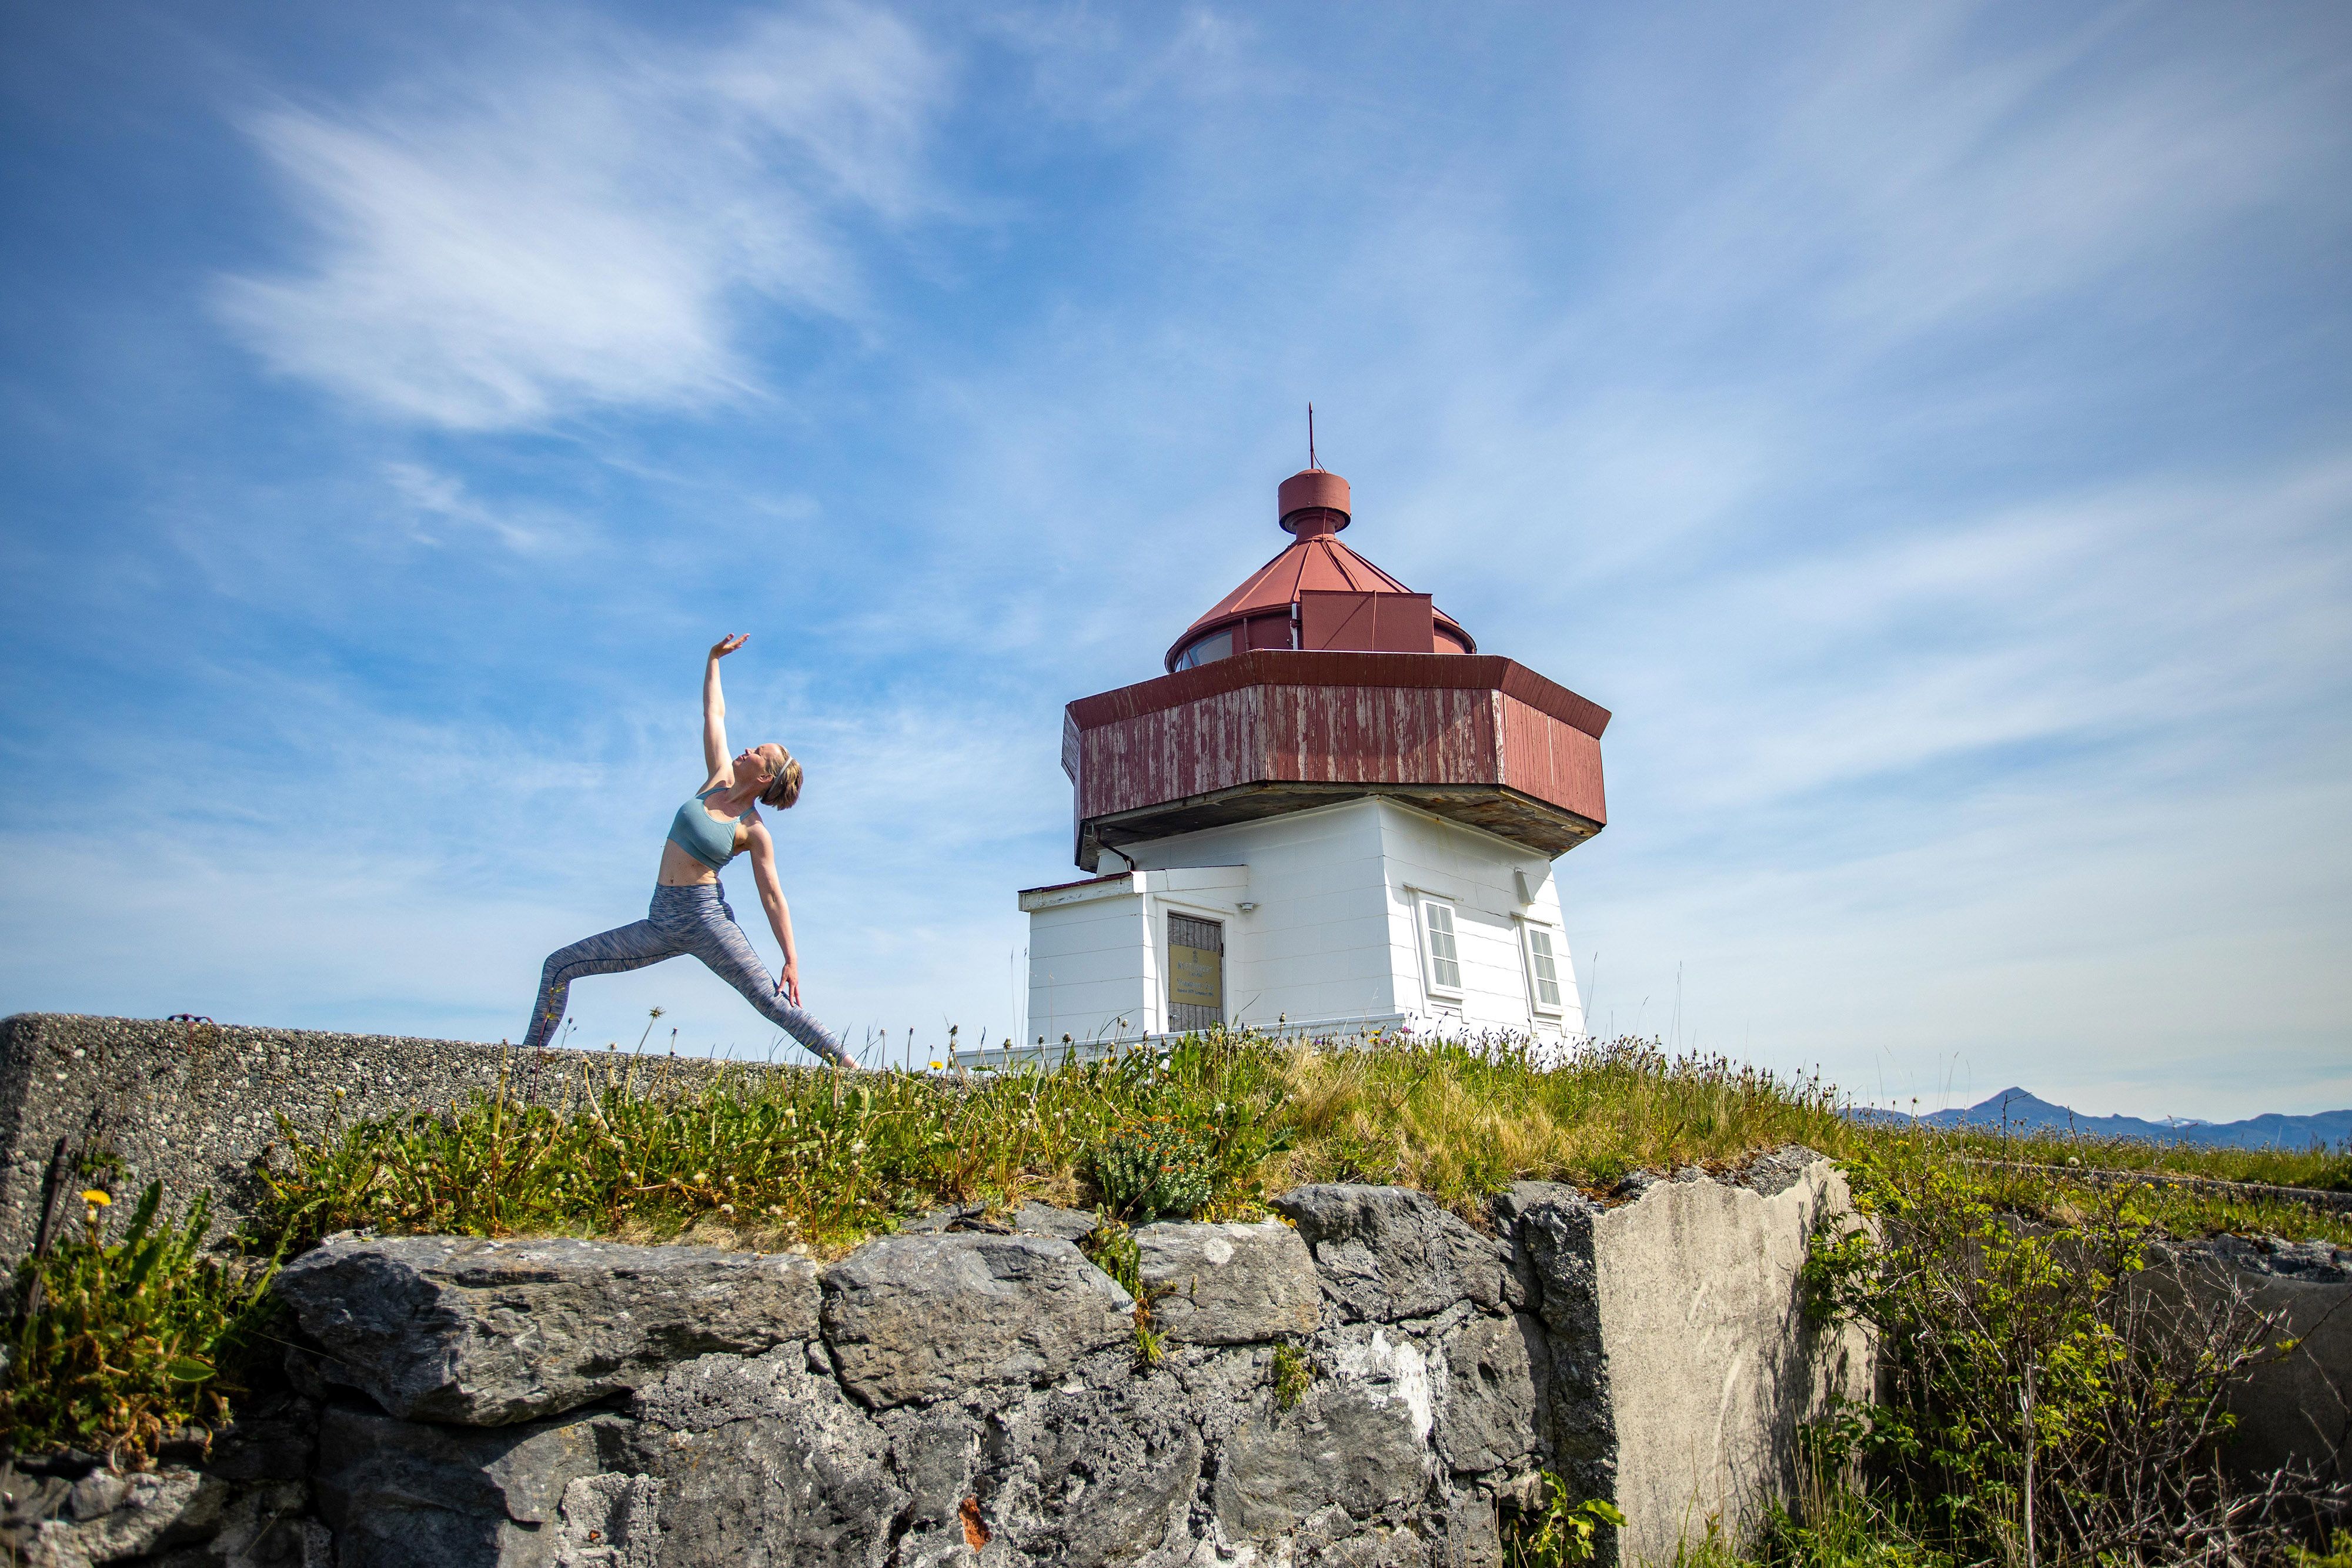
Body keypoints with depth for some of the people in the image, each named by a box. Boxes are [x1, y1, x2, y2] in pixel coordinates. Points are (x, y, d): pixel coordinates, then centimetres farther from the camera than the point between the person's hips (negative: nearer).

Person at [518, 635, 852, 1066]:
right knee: (559, 966, 4)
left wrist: (792, 960, -11)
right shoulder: (718, 780, 8)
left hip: (707, 917, -6)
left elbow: (773, 897, -6)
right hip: (663, 921, 7)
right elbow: (713, 713, 16)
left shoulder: (754, 832, -6)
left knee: (772, 1000, -17)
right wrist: (714, 658, 20)